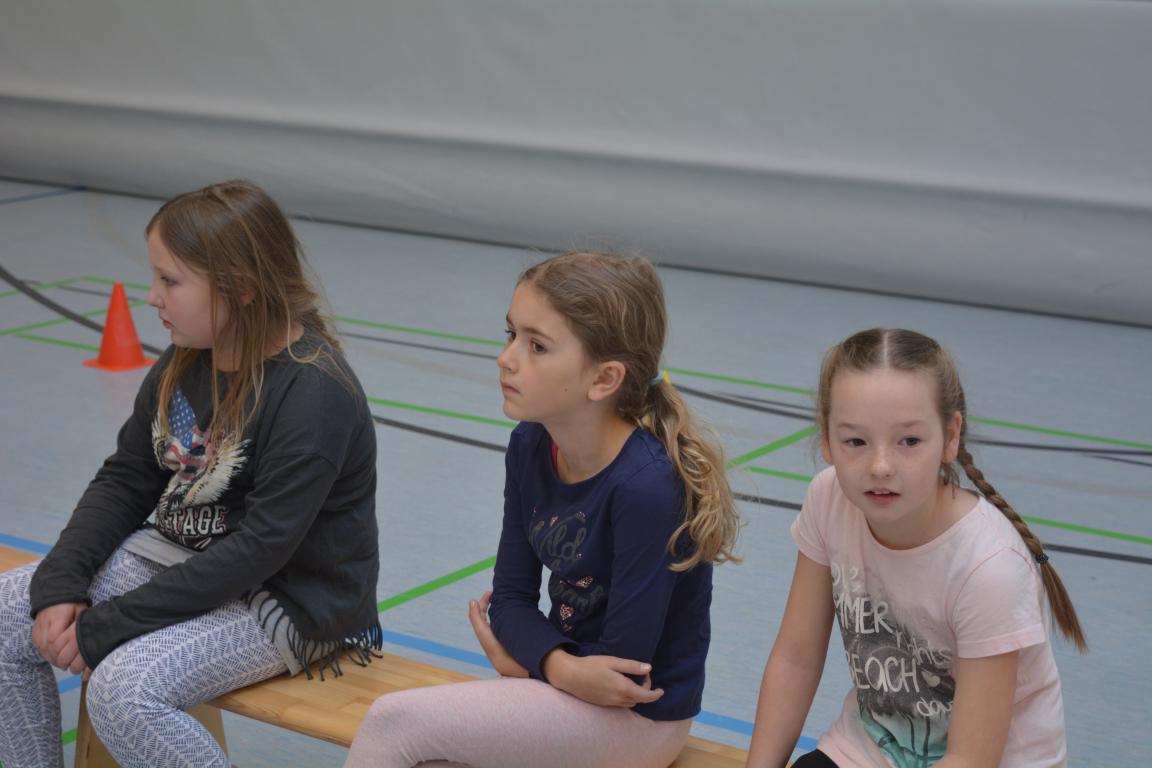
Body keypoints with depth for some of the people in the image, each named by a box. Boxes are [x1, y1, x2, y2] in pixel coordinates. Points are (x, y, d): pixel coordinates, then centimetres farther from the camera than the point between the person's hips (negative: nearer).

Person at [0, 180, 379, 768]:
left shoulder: (315, 393, -24)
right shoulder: (184, 363, 2)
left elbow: (259, 549, -26)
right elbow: (124, 481, 9)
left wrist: (108, 626, -24)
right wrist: (60, 584, -9)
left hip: (289, 601, -8)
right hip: (180, 559, 9)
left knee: (123, 687, -30)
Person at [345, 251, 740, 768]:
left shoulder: (647, 487, -26)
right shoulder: (530, 446, -3)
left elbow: (625, 663, -21)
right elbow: (511, 595, 0)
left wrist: (518, 654, -8)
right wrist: (558, 664, -20)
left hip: (637, 718, -6)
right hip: (562, 680, 6)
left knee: (392, 722, -15)